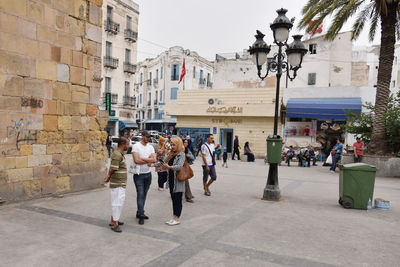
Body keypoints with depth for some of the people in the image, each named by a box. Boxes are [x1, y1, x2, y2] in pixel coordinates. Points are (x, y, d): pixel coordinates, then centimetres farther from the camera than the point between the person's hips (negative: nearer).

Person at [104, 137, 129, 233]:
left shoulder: (120, 154, 13)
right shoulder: (117, 155, -21)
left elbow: (112, 169, 17)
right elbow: (112, 169, -21)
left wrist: (109, 176, 9)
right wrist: (109, 177, -4)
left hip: (121, 184, 10)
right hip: (117, 184, -10)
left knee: (119, 202, 18)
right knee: (117, 203, -3)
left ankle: (113, 220, 30)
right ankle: (114, 223, 6)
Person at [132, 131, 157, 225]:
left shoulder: (150, 147, 7)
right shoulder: (136, 146, -8)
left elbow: (154, 159, -6)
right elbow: (136, 160, -19)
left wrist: (143, 158, -15)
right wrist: (148, 161, -10)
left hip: (148, 174, 5)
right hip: (139, 174, -5)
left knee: (144, 195, 12)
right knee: (140, 195, -5)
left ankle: (139, 213, 24)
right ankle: (141, 215, 1)